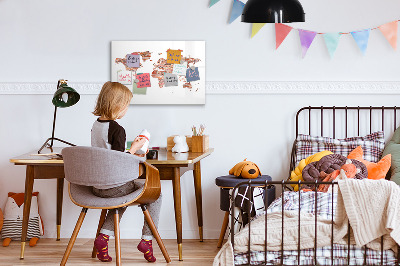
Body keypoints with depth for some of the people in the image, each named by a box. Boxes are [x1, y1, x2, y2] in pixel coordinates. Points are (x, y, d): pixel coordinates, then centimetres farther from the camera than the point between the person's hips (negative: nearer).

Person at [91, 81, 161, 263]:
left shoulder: (96, 125, 6)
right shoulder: (117, 130, -20)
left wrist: (130, 154, 19)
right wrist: (134, 148, -9)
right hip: (114, 187, -8)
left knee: (123, 195, 36)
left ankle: (104, 236, 19)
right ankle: (146, 239, 9)